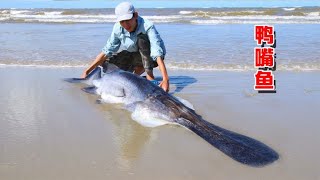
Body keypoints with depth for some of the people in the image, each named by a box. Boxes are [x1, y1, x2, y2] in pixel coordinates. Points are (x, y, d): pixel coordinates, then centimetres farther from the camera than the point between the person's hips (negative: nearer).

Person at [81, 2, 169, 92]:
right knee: (105, 64, -9)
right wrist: (86, 72, -18)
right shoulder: (118, 28, -17)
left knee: (142, 38, -33)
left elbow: (158, 54, -43)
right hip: (133, 55, 5)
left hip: (150, 57, -5)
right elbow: (106, 51, -13)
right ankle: (140, 69, 8)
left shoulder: (148, 26, -32)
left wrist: (165, 79, -55)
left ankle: (149, 75, -20)